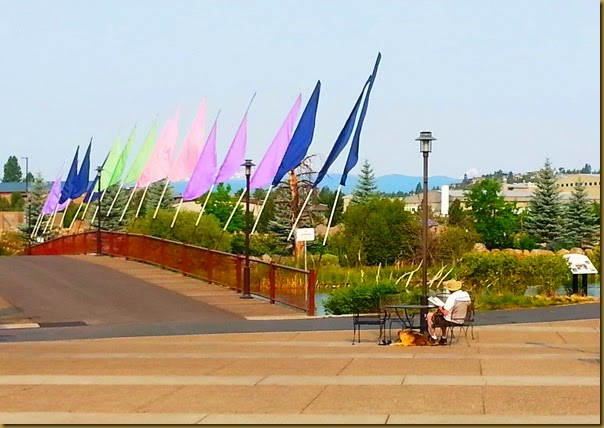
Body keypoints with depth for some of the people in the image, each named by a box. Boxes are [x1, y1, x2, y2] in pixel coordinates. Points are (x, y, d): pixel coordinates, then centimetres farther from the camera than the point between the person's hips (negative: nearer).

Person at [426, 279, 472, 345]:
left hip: (451, 321, -8)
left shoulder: (452, 297, -26)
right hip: (461, 320, 8)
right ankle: (443, 338, 39)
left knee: (429, 315, 14)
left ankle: (433, 337, 23)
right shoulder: (466, 294, -4)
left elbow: (445, 312, -28)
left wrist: (441, 308, -5)